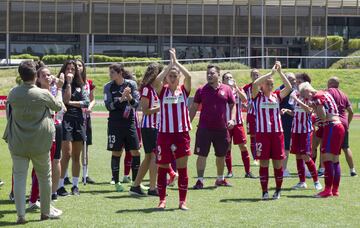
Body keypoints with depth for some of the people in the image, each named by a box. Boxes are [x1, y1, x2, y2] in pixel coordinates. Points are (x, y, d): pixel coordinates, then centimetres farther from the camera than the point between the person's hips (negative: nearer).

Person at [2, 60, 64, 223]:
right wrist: (59, 89, 23)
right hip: (40, 143, -1)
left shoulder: (13, 93, -4)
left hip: (17, 143, 1)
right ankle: (46, 211, 26)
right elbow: (58, 106, 7)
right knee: (44, 176, 15)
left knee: (19, 176, 4)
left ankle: (20, 214, -2)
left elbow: (8, 114, 10)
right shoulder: (43, 94, -12)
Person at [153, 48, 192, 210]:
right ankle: (162, 200, 14)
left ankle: (182, 201, 8)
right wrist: (170, 64, -14)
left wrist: (176, 61, -11)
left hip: (182, 133, 0)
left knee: (182, 168, 2)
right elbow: (157, 80, -18)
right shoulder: (162, 90, 3)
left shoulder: (184, 90, 5)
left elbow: (188, 76, -13)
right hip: (164, 133, 0)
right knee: (162, 168, 4)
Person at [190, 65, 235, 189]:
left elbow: (232, 105, 9)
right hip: (204, 128, -2)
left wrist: (232, 119, -5)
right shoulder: (201, 90, 0)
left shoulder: (226, 89, 2)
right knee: (202, 155, -5)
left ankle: (220, 179, 29)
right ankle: (200, 180, 0)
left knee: (221, 155, 14)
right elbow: (194, 107, 5)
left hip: (221, 128, 2)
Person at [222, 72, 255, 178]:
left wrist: (236, 87, -15)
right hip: (225, 123, -1)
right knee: (227, 148, 3)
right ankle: (229, 171, 13)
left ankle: (248, 171, 2)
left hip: (238, 122, 1)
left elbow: (244, 99, -12)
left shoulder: (238, 90, 8)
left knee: (243, 146, -2)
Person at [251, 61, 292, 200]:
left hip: (277, 132, 3)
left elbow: (289, 87, -2)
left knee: (278, 162, 4)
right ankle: (264, 191, 6)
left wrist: (280, 72, -6)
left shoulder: (277, 96, 11)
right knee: (263, 163, -1)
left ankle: (278, 190, 17)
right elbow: (255, 83, -16)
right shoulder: (257, 96, 2)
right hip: (262, 133, -3)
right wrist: (271, 73, -15)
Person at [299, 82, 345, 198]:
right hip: (339, 127, 10)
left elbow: (323, 117, -14)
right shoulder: (324, 93, 20)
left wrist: (314, 107, -3)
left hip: (331, 127, -10)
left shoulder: (317, 97, -8)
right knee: (335, 160, 10)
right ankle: (335, 190, 12)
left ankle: (328, 190, -15)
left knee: (327, 159, -11)